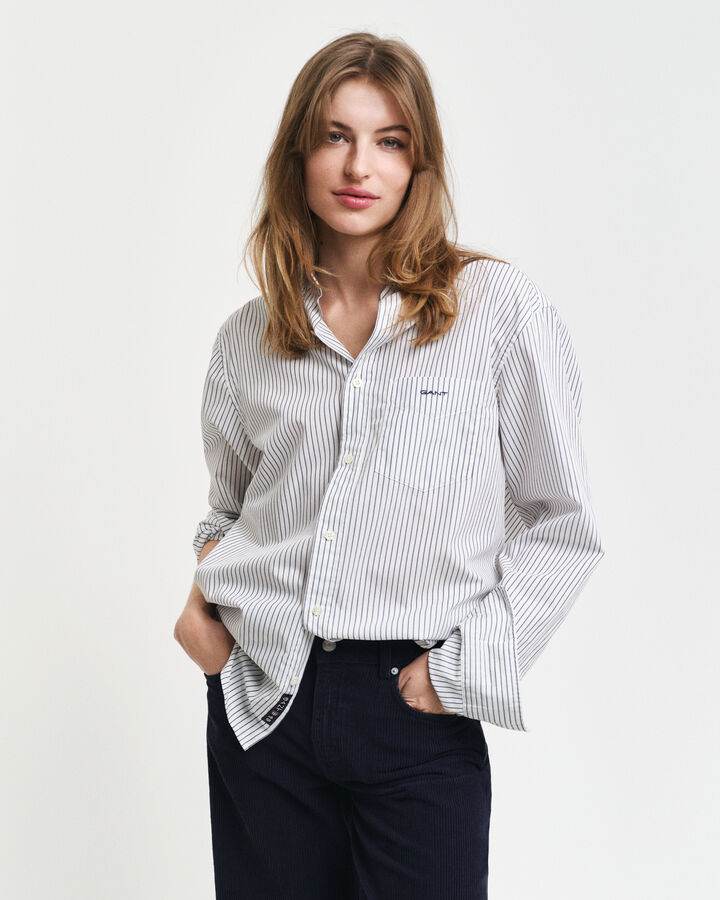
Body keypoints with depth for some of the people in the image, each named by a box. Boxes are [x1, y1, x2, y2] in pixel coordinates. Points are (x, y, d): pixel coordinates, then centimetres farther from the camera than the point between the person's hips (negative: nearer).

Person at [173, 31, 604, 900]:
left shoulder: (499, 306, -4)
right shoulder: (246, 338, 7)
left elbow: (563, 526, -2)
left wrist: (462, 667, -8)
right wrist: (203, 592, 3)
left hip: (418, 710, -3)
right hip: (263, 704, 3)